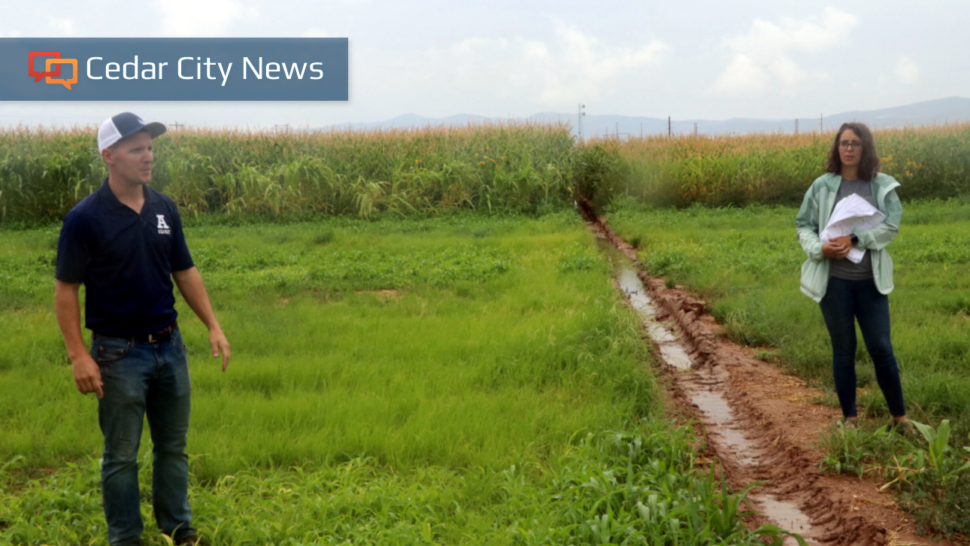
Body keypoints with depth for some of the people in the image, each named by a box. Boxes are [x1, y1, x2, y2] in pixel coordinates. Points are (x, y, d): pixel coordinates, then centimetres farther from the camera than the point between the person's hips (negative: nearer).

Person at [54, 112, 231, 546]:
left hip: (170, 346, 5)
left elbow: (185, 271, 11)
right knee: (121, 455, 6)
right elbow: (65, 289, -10)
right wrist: (78, 355, -15)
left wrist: (214, 326, 5)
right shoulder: (85, 218, -13)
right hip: (119, 352, -5)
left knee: (173, 447, 15)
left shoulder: (165, 210, 3)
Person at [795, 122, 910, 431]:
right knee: (843, 349, 9)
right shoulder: (822, 186, 0)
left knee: (881, 348, 1)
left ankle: (899, 416, 16)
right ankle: (849, 417, 21)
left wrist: (855, 240, -21)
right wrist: (820, 249, -16)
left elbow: (891, 225, -8)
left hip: (871, 280, 0)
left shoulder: (883, 185, 1)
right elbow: (804, 226, 4)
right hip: (833, 280, 0)